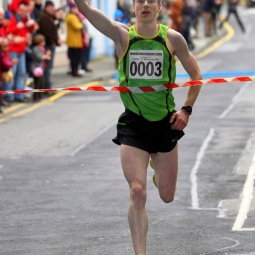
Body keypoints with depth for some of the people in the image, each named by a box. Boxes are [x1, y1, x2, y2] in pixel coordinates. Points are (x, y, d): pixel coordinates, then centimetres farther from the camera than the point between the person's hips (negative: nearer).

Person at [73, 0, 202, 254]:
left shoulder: (172, 38, -3)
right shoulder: (122, 35, -5)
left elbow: (196, 75, 8)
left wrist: (186, 109, -1)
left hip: (166, 123, 1)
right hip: (133, 124, -1)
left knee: (167, 196, 12)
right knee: (137, 192, -13)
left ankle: (160, 169, 48)